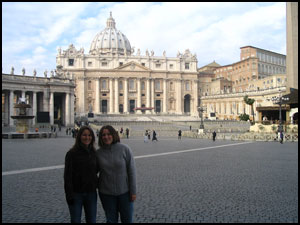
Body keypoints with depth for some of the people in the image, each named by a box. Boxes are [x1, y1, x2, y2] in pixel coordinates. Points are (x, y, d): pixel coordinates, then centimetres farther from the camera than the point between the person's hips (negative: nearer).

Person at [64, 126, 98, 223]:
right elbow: (67, 175, -11)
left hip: (91, 193, 4)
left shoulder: (94, 153, 4)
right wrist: (69, 194, -15)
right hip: (76, 193, -4)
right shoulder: (72, 153, -9)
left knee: (92, 220, 11)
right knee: (75, 220, 7)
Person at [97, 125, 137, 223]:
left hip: (124, 192, -1)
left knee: (127, 219, 12)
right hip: (106, 193, 2)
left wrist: (133, 191, -8)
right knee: (111, 220, 15)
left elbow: (131, 170, -8)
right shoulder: (98, 153, -4)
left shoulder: (125, 149, -11)